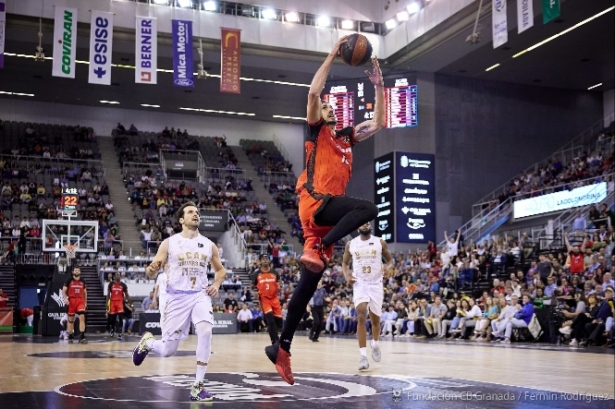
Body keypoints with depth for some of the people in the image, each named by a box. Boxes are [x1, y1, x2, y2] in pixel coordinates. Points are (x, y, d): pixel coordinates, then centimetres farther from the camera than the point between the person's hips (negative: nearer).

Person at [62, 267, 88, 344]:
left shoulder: (82, 281, 10)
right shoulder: (69, 281, 0)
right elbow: (64, 291, -2)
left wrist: (85, 302, 15)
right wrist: (65, 298, -18)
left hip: (80, 301, 1)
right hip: (71, 301, -1)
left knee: (82, 317, -15)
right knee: (71, 319, 8)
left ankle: (82, 337, -19)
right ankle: (70, 337, 21)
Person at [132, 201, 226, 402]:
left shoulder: (208, 244, 6)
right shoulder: (169, 243, -2)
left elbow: (220, 269, 20)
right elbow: (151, 273, -1)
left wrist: (216, 284, 0)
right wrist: (152, 269, -26)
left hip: (200, 295, 2)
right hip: (177, 297, -1)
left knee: (205, 332, -27)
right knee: (167, 350, 2)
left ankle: (198, 386, -15)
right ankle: (147, 342, 40)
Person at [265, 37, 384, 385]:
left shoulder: (347, 137, 28)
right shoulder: (316, 130, 9)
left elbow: (378, 124, 27)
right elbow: (313, 92, -5)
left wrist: (379, 87, 23)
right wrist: (333, 55, 0)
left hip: (328, 211, 7)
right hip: (315, 202, -7)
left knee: (309, 283, 3)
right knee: (369, 209, -30)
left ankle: (282, 347, 5)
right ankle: (317, 248, -28)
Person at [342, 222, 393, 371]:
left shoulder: (380, 242, 1)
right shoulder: (351, 244, 3)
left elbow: (390, 259, 9)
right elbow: (345, 262, 14)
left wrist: (387, 267, -14)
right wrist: (346, 275, -5)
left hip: (376, 284, 1)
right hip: (359, 284, -1)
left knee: (375, 319, 12)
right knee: (361, 317, -17)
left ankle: (375, 344, 42)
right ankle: (363, 356, -18)